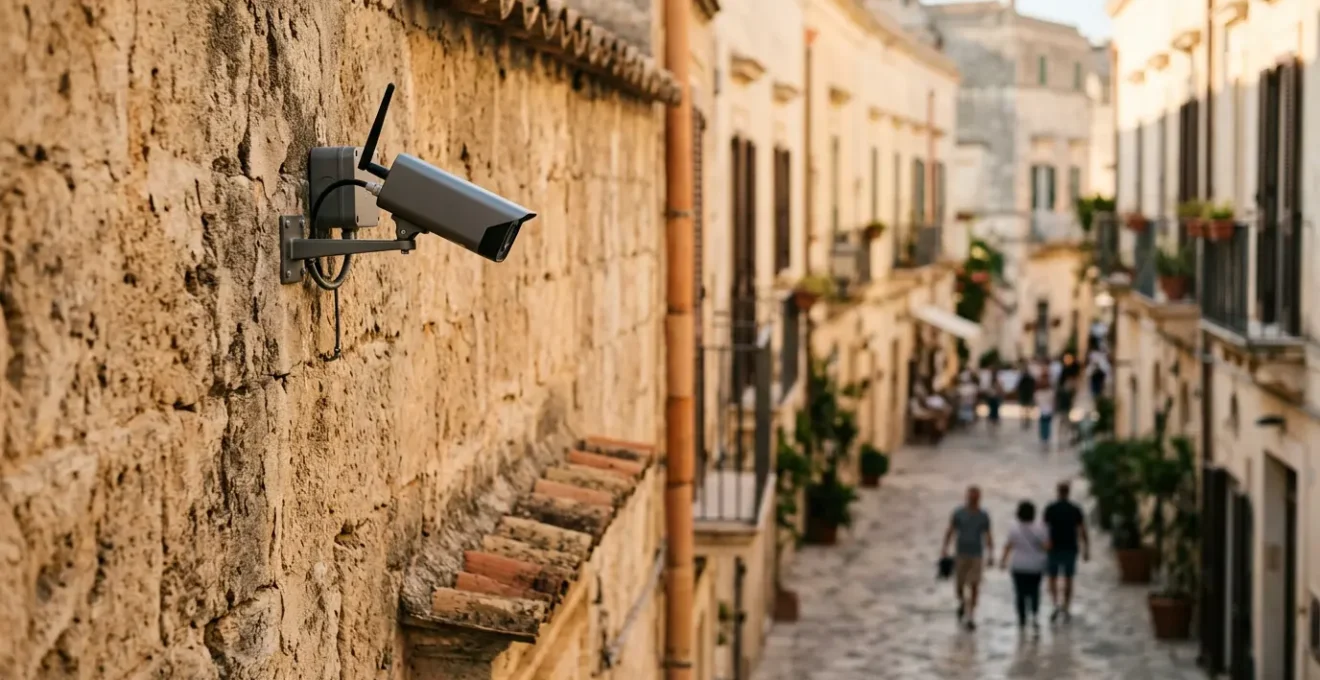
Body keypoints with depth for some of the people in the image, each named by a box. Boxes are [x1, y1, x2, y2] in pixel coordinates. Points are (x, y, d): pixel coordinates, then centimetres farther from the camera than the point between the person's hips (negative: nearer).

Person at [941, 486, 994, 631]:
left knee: (974, 587, -5)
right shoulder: (958, 513, -4)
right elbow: (950, 532, -1)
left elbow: (988, 537, 2)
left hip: (976, 555, 0)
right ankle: (962, 602, 39)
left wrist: (990, 555, -6)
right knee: (959, 585, 5)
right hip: (960, 554, 0)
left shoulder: (983, 516, -1)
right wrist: (945, 548, -14)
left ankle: (970, 617, 4)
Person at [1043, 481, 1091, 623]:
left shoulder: (1050, 509, -7)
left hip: (1054, 549, -2)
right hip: (1070, 549, 2)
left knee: (1053, 579, 8)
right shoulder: (1075, 510, -2)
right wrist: (1086, 550, 3)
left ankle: (1056, 604, -13)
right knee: (1068, 580, 12)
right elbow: (1082, 532, -3)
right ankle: (1066, 610, 15)